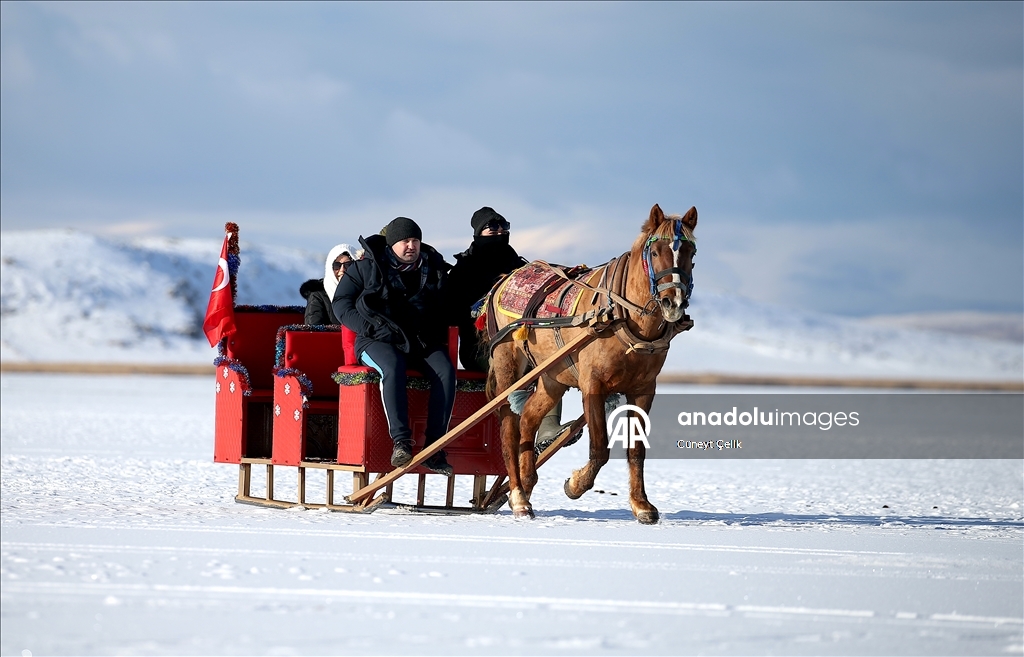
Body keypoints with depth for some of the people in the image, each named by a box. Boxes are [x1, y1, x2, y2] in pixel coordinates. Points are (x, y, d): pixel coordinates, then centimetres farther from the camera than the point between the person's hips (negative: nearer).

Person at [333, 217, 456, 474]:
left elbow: (445, 307, 24)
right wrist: (372, 327, -12)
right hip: (379, 341, -3)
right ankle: (401, 441, -42)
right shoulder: (369, 267, 2)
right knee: (392, 367, -38)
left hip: (423, 342, 3)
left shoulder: (434, 268, 12)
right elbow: (341, 303, 2)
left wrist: (436, 333, 5)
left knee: (445, 370, -27)